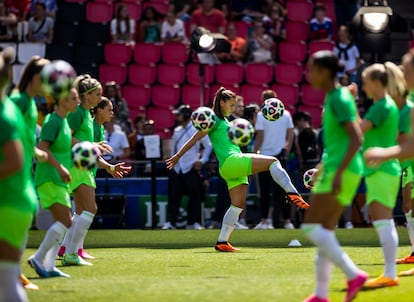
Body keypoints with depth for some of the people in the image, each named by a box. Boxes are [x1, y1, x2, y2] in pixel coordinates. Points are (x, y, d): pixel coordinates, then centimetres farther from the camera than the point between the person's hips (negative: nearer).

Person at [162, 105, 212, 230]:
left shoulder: (197, 130, -4)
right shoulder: (177, 131, 15)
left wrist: (202, 160, -11)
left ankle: (196, 222, 3)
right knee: (174, 196, 1)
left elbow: (208, 146, -6)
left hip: (191, 168, -5)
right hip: (176, 168, 5)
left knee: (195, 196, -1)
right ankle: (170, 222, 1)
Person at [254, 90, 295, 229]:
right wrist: (287, 151, 14)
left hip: (265, 155, -3)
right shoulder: (286, 114, 5)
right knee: (282, 189, 7)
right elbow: (291, 135, 5)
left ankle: (264, 220, 0)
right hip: (281, 155, 3)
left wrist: (254, 152, -3)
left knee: (265, 190, 2)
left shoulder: (262, 115, -7)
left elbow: (260, 136, -10)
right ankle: (287, 221, 4)